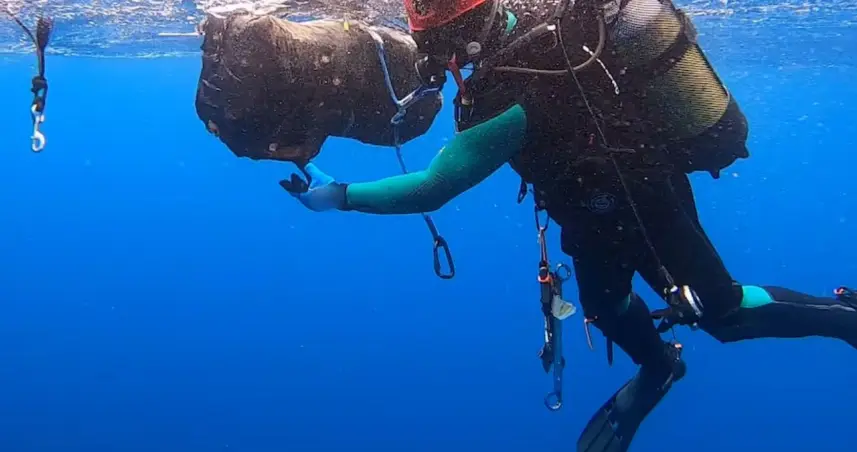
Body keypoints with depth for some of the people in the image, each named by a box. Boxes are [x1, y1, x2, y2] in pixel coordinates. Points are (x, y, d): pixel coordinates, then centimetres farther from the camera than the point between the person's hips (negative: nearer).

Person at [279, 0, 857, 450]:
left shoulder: (508, 99, -36)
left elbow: (430, 189, -31)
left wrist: (338, 195, -22)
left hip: (640, 203, -7)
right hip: (626, 182, 8)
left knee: (720, 311, 11)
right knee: (603, 299, 22)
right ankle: (658, 367, 46)